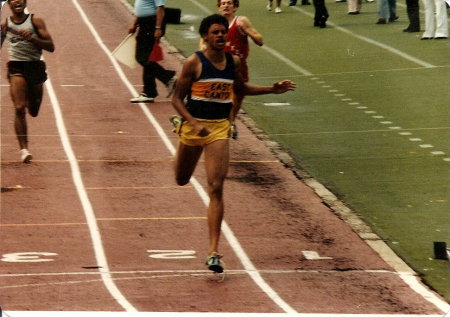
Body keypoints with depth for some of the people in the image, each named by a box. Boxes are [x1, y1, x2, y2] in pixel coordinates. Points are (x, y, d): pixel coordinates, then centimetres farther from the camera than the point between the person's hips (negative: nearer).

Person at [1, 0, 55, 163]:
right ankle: (24, 148, -18)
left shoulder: (35, 21, 1)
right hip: (16, 68, -1)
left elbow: (51, 47, -4)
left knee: (33, 112, 13)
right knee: (19, 109, -17)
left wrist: (32, 38, -16)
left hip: (35, 66, 1)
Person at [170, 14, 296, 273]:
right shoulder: (194, 63, -12)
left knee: (216, 189, -11)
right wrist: (194, 124, -23)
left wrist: (273, 90, 10)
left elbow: (240, 88, 21)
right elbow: (177, 98, -9)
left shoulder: (234, 62, 1)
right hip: (193, 125, -1)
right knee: (182, 180, 21)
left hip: (220, 128, 1)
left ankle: (214, 252, -14)